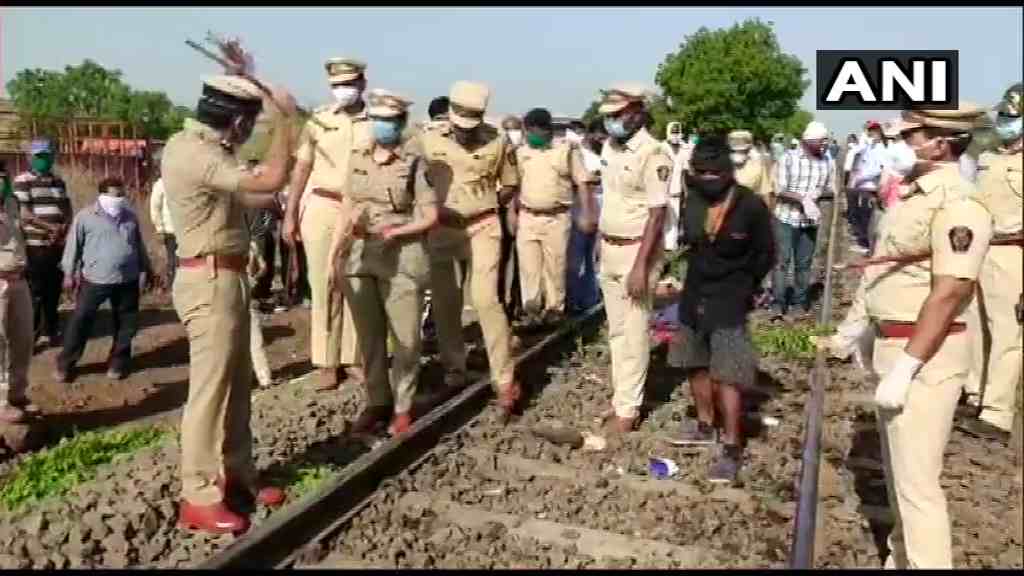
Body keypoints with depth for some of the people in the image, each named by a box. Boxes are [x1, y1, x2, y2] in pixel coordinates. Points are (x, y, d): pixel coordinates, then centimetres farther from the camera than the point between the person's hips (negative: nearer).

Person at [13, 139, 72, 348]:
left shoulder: (58, 181, 13)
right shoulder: (22, 181, -6)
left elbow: (67, 210, 10)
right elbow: (24, 214, -13)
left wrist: (63, 229, -9)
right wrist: (51, 228, -16)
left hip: (58, 245, 5)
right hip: (35, 245, -5)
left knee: (53, 291, 12)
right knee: (35, 293, -3)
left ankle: (50, 331, 24)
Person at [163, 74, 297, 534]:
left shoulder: (199, 146, 12)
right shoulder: (193, 154, -20)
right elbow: (271, 180, -27)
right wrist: (284, 118, -18)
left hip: (228, 277, 10)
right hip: (210, 281, -10)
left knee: (237, 383, 15)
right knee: (209, 388, -5)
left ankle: (236, 474, 25)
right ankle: (199, 498, 3)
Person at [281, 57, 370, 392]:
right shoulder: (317, 121, 6)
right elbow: (301, 169, 7)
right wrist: (290, 214, 2)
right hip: (322, 208, 0)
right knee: (324, 288, 2)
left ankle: (353, 358, 15)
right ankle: (326, 363, 9)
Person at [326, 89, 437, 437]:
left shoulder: (413, 163, -4)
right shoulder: (357, 159, 9)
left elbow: (430, 217, -5)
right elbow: (348, 210, 13)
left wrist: (392, 232, -18)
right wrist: (333, 254, 9)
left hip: (401, 258, -4)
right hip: (359, 257, 4)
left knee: (405, 338, 3)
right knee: (369, 337, 11)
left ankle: (402, 408, 16)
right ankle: (377, 402, 24)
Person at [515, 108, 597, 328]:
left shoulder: (567, 149, -3)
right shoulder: (521, 152, 8)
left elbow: (582, 184, -3)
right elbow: (516, 185, 15)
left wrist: (586, 214, -9)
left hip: (557, 218, -3)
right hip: (527, 218, 3)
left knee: (555, 265, 5)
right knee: (528, 265, 2)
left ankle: (554, 307, 18)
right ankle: (532, 307, 12)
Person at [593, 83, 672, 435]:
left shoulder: (652, 153, -18)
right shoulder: (608, 147, 7)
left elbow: (657, 212, -20)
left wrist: (640, 266, -23)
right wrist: (601, 245, 16)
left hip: (636, 251, -8)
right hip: (608, 250, 8)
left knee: (634, 333, 1)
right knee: (616, 331, 15)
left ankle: (627, 408, 10)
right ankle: (621, 396, 26)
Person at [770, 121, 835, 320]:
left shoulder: (827, 163, 2)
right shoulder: (789, 158, -7)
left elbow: (831, 190, 8)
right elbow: (780, 190, -12)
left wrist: (818, 194, -13)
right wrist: (803, 198, -23)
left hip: (810, 220, 3)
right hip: (786, 217, -3)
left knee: (804, 263, 10)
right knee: (782, 261, -1)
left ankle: (802, 302, 20)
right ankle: (779, 304, 5)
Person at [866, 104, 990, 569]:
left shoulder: (957, 206, -20)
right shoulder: (915, 193, 10)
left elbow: (949, 294, -26)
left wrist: (905, 369, -27)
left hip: (926, 354, -10)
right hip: (893, 343, 10)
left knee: (916, 479, -2)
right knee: (897, 468, 23)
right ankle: (902, 556, 41)